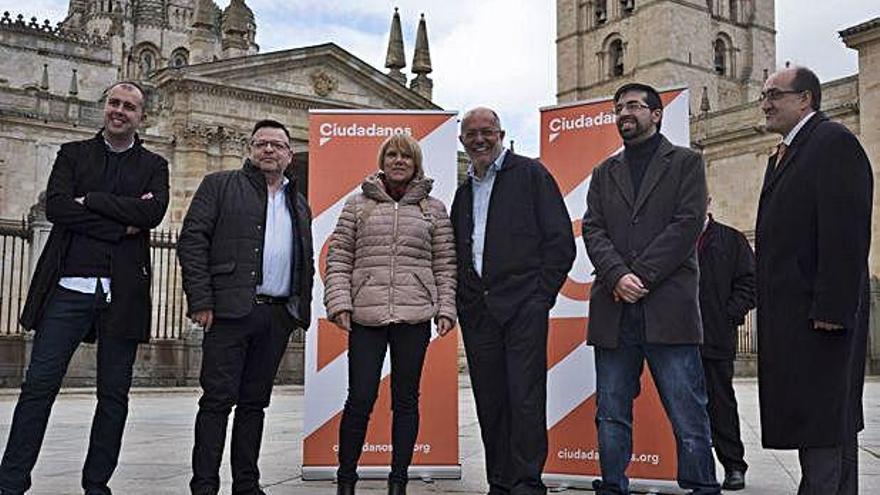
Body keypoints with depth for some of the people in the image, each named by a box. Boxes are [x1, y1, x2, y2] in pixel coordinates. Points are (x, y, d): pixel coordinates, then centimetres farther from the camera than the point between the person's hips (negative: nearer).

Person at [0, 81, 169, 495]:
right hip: (69, 287, 0)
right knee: (38, 387, -2)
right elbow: (56, 207, -5)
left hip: (122, 294, 1)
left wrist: (90, 200, -9)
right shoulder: (73, 154, 12)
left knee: (114, 395, 5)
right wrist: (121, 225, -11)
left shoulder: (153, 166, 12)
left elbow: (153, 213, -9)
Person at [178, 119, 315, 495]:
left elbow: (306, 262, 22)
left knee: (255, 401, 9)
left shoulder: (299, 205, 20)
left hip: (277, 315, 5)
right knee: (218, 399, -4)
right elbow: (192, 240, -3)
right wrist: (200, 301, -11)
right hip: (230, 310, -4)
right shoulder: (220, 185, 6)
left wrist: (301, 309, 10)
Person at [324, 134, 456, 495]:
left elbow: (445, 264, 10)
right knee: (360, 399, -1)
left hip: (415, 316, 1)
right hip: (365, 315, -1)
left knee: (406, 399, 8)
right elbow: (338, 258, 6)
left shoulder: (434, 209, 12)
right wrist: (340, 302, -5)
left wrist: (446, 309, 2)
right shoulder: (358, 204, 10)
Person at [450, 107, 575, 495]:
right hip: (477, 310, 6)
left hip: (523, 305, -5)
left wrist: (542, 293, -8)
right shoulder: (464, 191, 20)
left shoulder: (531, 174, 3)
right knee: (489, 402, 6)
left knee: (526, 398, -8)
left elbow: (561, 240, -2)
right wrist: (462, 298, 10)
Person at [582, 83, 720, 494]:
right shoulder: (604, 173, 19)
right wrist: (618, 275, -11)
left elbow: (688, 224, -4)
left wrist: (640, 276, -12)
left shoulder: (685, 163, 9)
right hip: (613, 312, 4)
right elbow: (592, 229, 7)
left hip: (668, 307, -4)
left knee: (689, 420, -2)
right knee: (611, 417, 8)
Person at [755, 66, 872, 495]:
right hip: (789, 315, 10)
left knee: (823, 420, -7)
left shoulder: (833, 142, -8)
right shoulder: (783, 156, 21)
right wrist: (770, 308, 13)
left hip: (817, 314, -10)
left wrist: (832, 308, -23)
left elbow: (847, 233, -18)